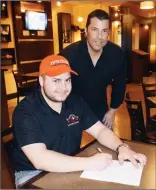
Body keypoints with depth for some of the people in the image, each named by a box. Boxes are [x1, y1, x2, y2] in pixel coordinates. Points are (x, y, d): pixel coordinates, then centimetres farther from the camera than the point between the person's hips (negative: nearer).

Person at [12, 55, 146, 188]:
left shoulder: (76, 102, -2)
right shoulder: (25, 111, -21)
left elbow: (100, 130, 1)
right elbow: (40, 159, -30)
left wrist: (121, 147, -19)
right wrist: (89, 163, -33)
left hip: (70, 167, 5)